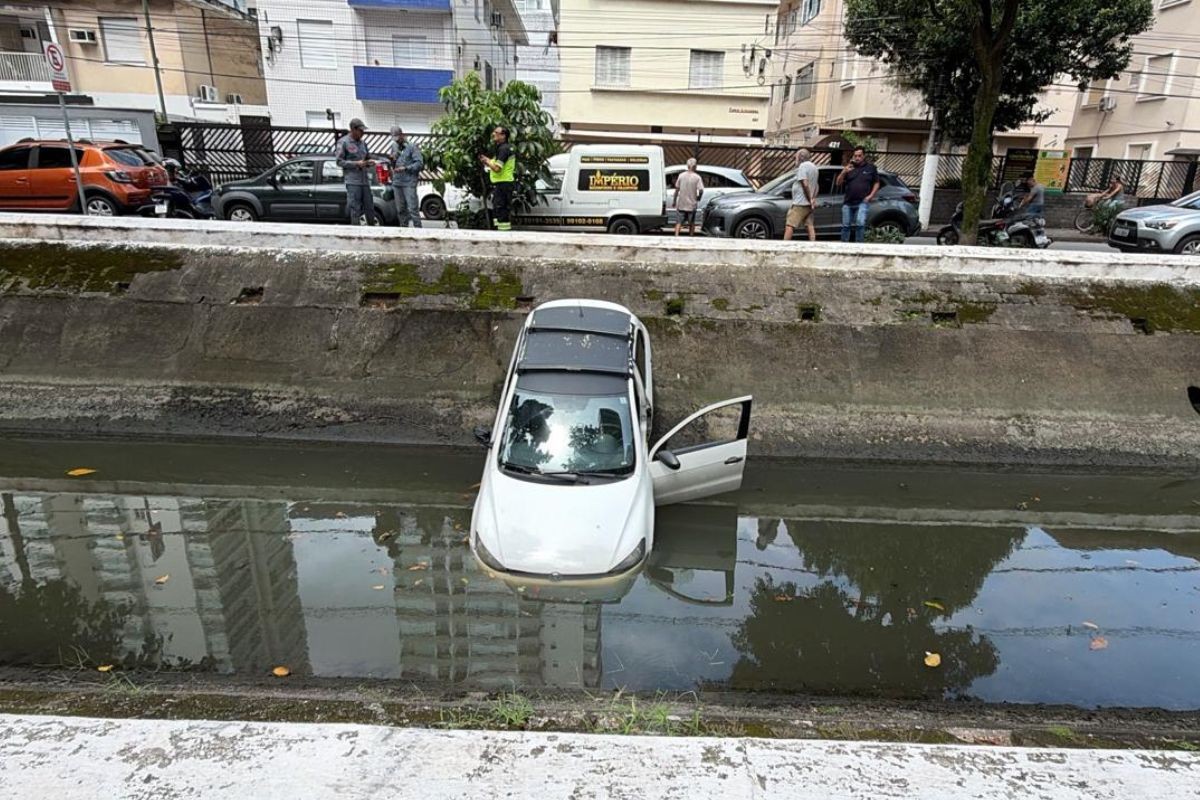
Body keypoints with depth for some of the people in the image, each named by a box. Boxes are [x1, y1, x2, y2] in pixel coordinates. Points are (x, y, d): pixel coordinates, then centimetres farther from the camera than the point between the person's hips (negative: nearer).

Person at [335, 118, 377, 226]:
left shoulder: (363, 143, 15)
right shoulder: (343, 142, -3)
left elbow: (368, 158, 25)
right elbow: (339, 161, -5)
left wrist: (370, 162, 0)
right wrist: (356, 163, -16)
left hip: (365, 180, 6)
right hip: (352, 181, -6)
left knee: (369, 207, 8)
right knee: (355, 209, -6)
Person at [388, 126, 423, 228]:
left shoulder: (411, 147, -2)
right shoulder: (394, 147, 16)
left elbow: (419, 163, -10)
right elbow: (393, 166, 20)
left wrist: (405, 168, -18)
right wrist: (391, 159, -2)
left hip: (409, 182, -6)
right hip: (397, 182, 6)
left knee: (412, 208, -11)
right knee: (400, 209, 8)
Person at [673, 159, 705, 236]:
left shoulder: (681, 175, -2)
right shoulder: (697, 177, -8)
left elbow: (677, 189, 1)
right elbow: (701, 190, -16)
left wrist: (674, 201, 10)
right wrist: (698, 198, 5)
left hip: (681, 204, 1)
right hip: (692, 204, -1)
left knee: (679, 222, 4)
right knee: (691, 223, 14)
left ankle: (676, 236, -11)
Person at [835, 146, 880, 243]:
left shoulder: (871, 167, 7)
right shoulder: (849, 167, 9)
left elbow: (876, 183, 11)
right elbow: (838, 183, 4)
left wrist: (871, 196, -4)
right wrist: (844, 172, -15)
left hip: (862, 202, -2)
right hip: (848, 202, 2)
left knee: (860, 223, -18)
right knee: (846, 226, 7)